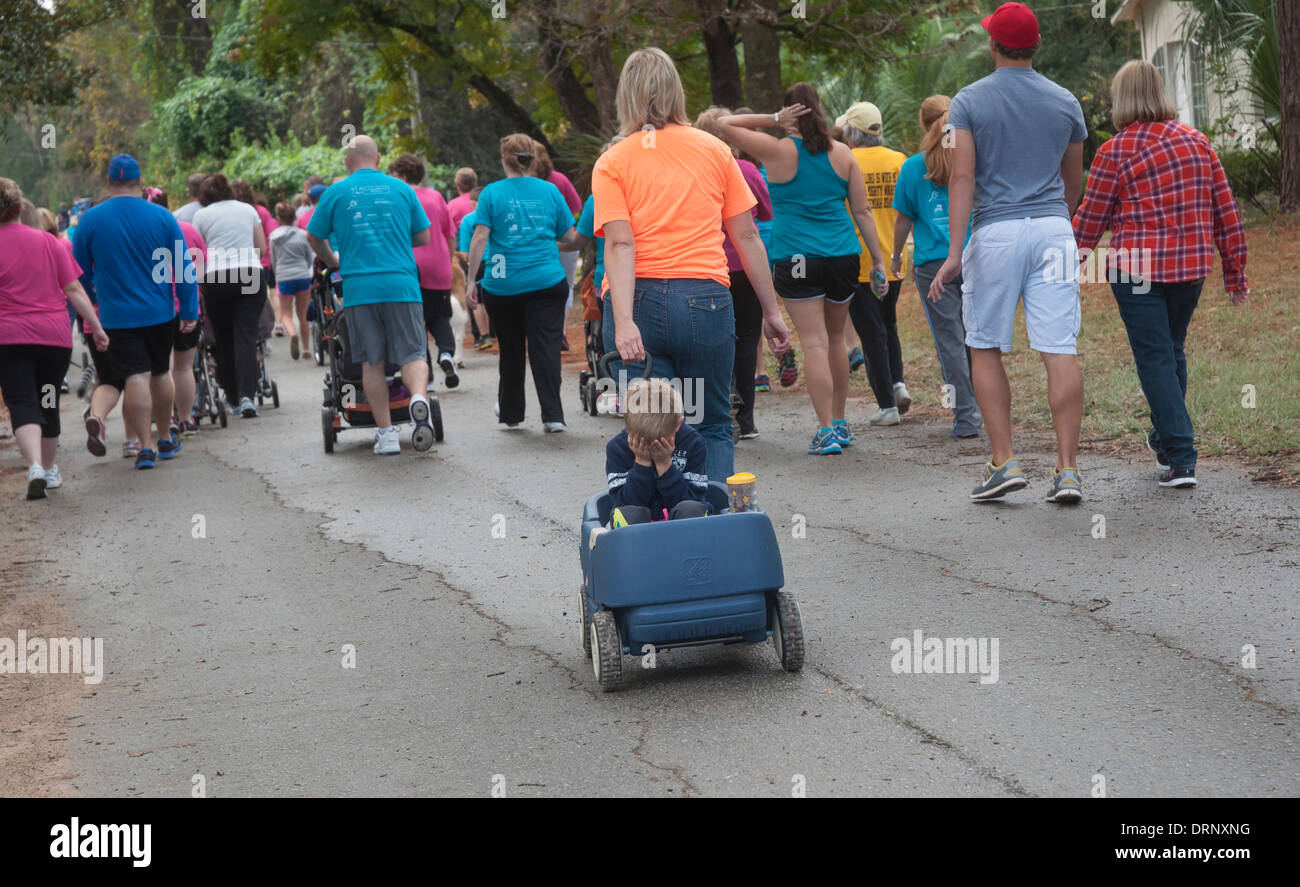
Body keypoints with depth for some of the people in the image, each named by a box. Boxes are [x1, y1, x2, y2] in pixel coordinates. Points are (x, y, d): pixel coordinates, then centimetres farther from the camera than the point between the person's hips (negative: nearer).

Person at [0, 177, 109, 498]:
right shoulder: (49, 242, 5)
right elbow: (74, 290, 2)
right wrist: (96, 327, 4)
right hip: (55, 335, 3)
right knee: (48, 403, 17)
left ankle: (35, 467, -28)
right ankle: (50, 470, 31)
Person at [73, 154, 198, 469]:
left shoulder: (90, 219, -4)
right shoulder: (161, 216, -4)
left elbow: (80, 273, 4)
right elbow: (184, 266, -3)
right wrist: (190, 311, 3)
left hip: (116, 316, -1)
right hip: (159, 312, 2)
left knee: (136, 377, -3)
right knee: (161, 372, 16)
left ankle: (146, 446, -11)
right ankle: (165, 440, 28)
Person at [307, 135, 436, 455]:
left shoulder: (336, 192, 6)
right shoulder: (401, 189, 8)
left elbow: (314, 237, 15)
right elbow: (424, 237, 12)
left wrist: (331, 261, 34)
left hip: (359, 287, 0)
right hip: (402, 284, 0)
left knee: (372, 362, 8)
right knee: (413, 354, 2)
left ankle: (386, 433, 5)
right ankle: (418, 397, -28)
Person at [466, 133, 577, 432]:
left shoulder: (492, 193, -1)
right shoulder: (550, 191, 4)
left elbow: (480, 238, -8)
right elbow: (570, 236, 9)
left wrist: (471, 279, -4)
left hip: (503, 284, 0)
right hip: (546, 281, 0)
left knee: (510, 351, 14)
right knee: (546, 348, -2)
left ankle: (510, 413, 25)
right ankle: (552, 415, -11)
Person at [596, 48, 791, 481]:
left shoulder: (612, 164, 3)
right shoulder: (714, 151, 8)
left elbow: (620, 244, -10)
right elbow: (746, 237, 8)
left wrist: (623, 321, -19)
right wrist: (772, 311, 14)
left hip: (638, 301, -1)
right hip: (705, 299, 1)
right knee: (713, 429, 10)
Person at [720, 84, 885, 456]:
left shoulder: (778, 151, -6)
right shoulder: (842, 154, 5)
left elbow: (726, 124, 1)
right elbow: (863, 211, 6)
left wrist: (773, 119, -2)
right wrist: (878, 260, 11)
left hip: (797, 260, -4)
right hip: (844, 257, 4)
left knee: (814, 343, -5)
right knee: (835, 339, 18)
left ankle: (826, 432, -9)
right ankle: (840, 423, 28)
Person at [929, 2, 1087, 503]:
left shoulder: (969, 101, 1)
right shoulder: (1065, 103, 10)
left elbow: (962, 176, -8)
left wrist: (954, 251, -12)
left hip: (996, 231, -2)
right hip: (1053, 227, 2)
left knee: (986, 349, 9)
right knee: (1060, 350, -3)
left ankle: (1004, 461, 4)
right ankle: (1067, 469, -6)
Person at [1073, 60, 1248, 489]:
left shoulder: (1114, 152, -8)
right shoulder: (1197, 142, 6)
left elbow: (1090, 220, -1)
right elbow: (1226, 211, 8)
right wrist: (1235, 271, 16)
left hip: (1136, 271, -5)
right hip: (1191, 268, 5)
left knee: (1155, 360, -1)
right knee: (1173, 352, 21)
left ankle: (1181, 459, -6)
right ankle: (1164, 438, 37)